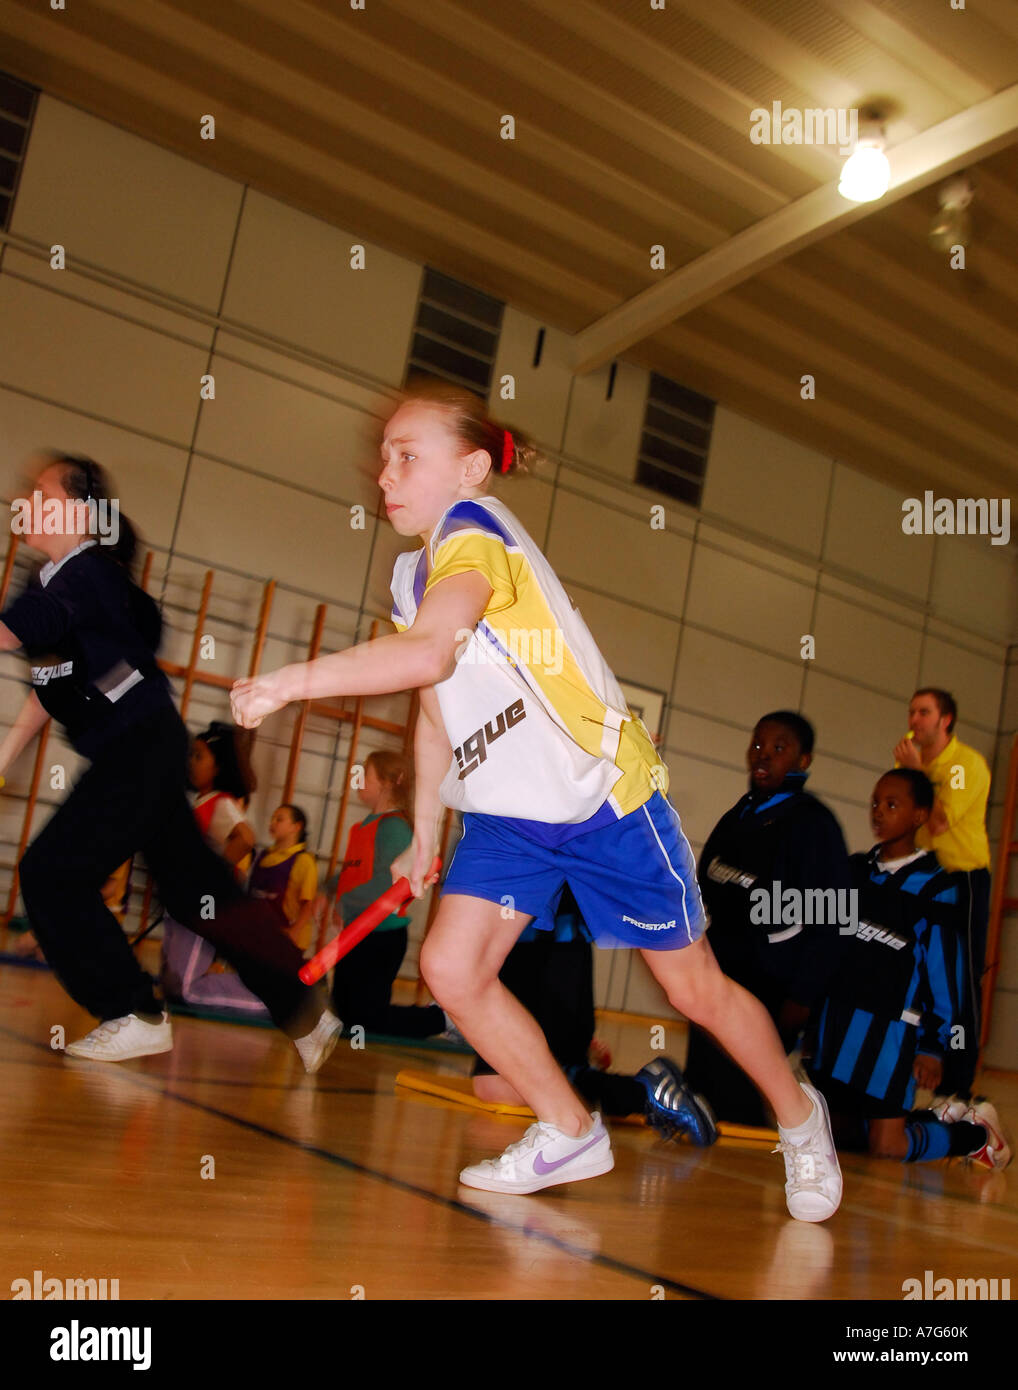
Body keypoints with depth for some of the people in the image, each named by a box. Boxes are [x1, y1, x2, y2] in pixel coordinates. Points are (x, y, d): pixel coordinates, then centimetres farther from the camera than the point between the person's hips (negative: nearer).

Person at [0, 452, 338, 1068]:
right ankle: (307, 1012, 19)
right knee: (198, 887, 12)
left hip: (141, 749, -10)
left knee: (52, 874, -7)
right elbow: (50, 684, 23)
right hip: (134, 755, 10)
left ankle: (136, 1017, 1)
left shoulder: (84, 571, -13)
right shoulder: (65, 578, 17)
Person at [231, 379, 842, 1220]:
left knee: (695, 989, 3)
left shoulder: (475, 528, -18)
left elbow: (429, 653, -37)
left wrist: (291, 682, -34)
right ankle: (571, 1134, 16)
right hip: (508, 811, 8)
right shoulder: (412, 576, 10)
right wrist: (425, 836, 17)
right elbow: (436, 713, 18)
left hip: (606, 792, -7)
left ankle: (800, 1116, 32)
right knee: (451, 967, -5)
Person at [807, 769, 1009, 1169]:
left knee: (887, 1148, -5)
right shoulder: (854, 871, 9)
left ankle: (974, 1131, 21)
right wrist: (811, 1017, 12)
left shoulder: (934, 887, -7)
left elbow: (945, 970, -6)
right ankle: (926, 1120, 30)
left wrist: (934, 1045, -6)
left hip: (889, 1028, -6)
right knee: (832, 1132, 11)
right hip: (835, 1018, 6)